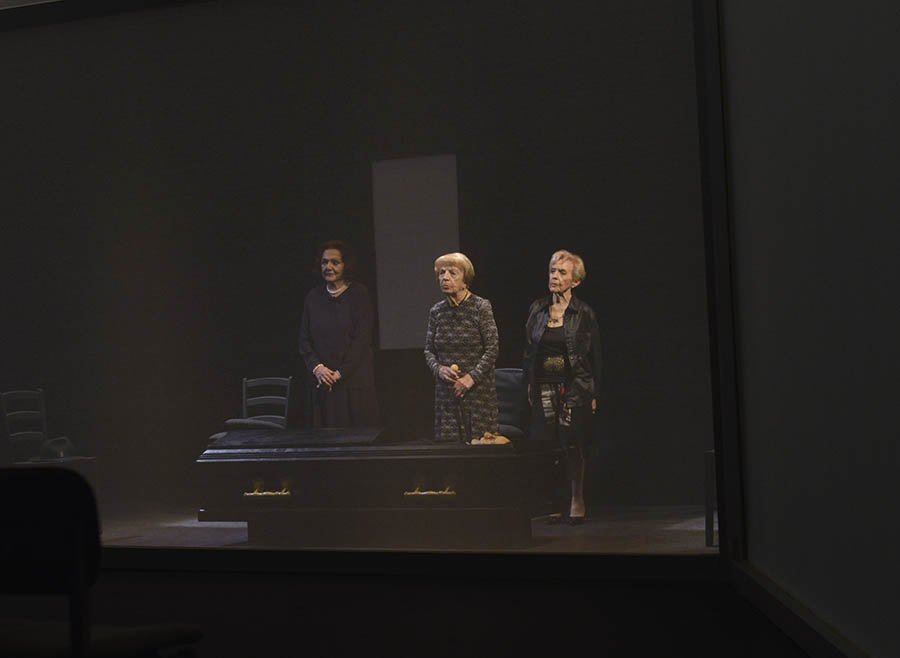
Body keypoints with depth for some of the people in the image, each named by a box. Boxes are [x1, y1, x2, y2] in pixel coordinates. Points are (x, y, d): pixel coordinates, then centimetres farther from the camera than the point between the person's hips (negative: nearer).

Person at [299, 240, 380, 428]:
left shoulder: (358, 294, -1)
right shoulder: (314, 297, 10)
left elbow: (362, 340, -7)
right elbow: (304, 339, 8)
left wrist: (340, 374, -12)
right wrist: (317, 367, -9)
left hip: (353, 380, -3)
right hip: (321, 384, 3)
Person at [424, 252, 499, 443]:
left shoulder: (480, 307, -4)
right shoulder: (436, 311, 8)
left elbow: (493, 348, -8)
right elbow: (428, 350, 13)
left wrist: (472, 377, -15)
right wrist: (438, 369, -8)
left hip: (478, 390, -4)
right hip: (446, 390, 4)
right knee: (447, 442, 2)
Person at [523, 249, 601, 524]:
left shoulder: (584, 313, -2)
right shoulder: (537, 309, 7)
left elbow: (594, 355, 2)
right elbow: (529, 350, 14)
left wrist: (593, 393, 0)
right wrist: (530, 383, 9)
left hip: (574, 387, -3)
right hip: (544, 387, 3)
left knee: (573, 445, -3)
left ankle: (576, 500, 9)